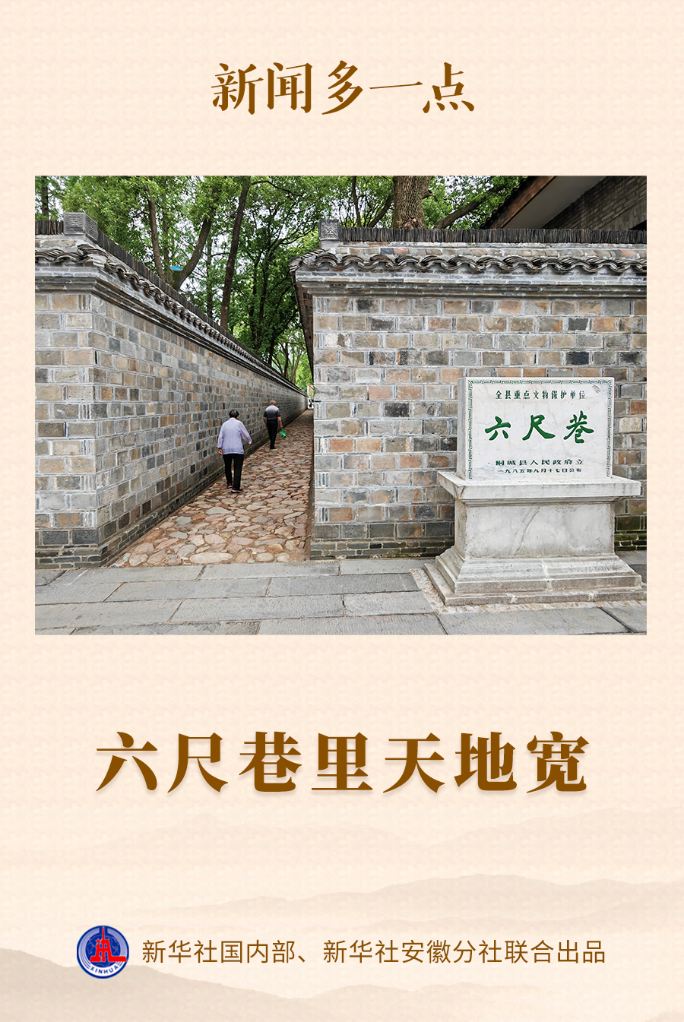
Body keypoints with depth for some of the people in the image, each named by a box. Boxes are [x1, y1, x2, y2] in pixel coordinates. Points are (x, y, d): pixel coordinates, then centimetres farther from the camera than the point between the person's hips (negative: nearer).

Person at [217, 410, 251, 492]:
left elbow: (220, 437, 3)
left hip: (226, 449, 4)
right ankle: (235, 487, -9)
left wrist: (219, 447, 7)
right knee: (238, 468, -2)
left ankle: (229, 483, 32)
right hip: (237, 450, -4)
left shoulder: (225, 424, 5)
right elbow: (245, 435, 3)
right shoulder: (238, 423, -3)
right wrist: (249, 441, 21)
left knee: (228, 467, 20)